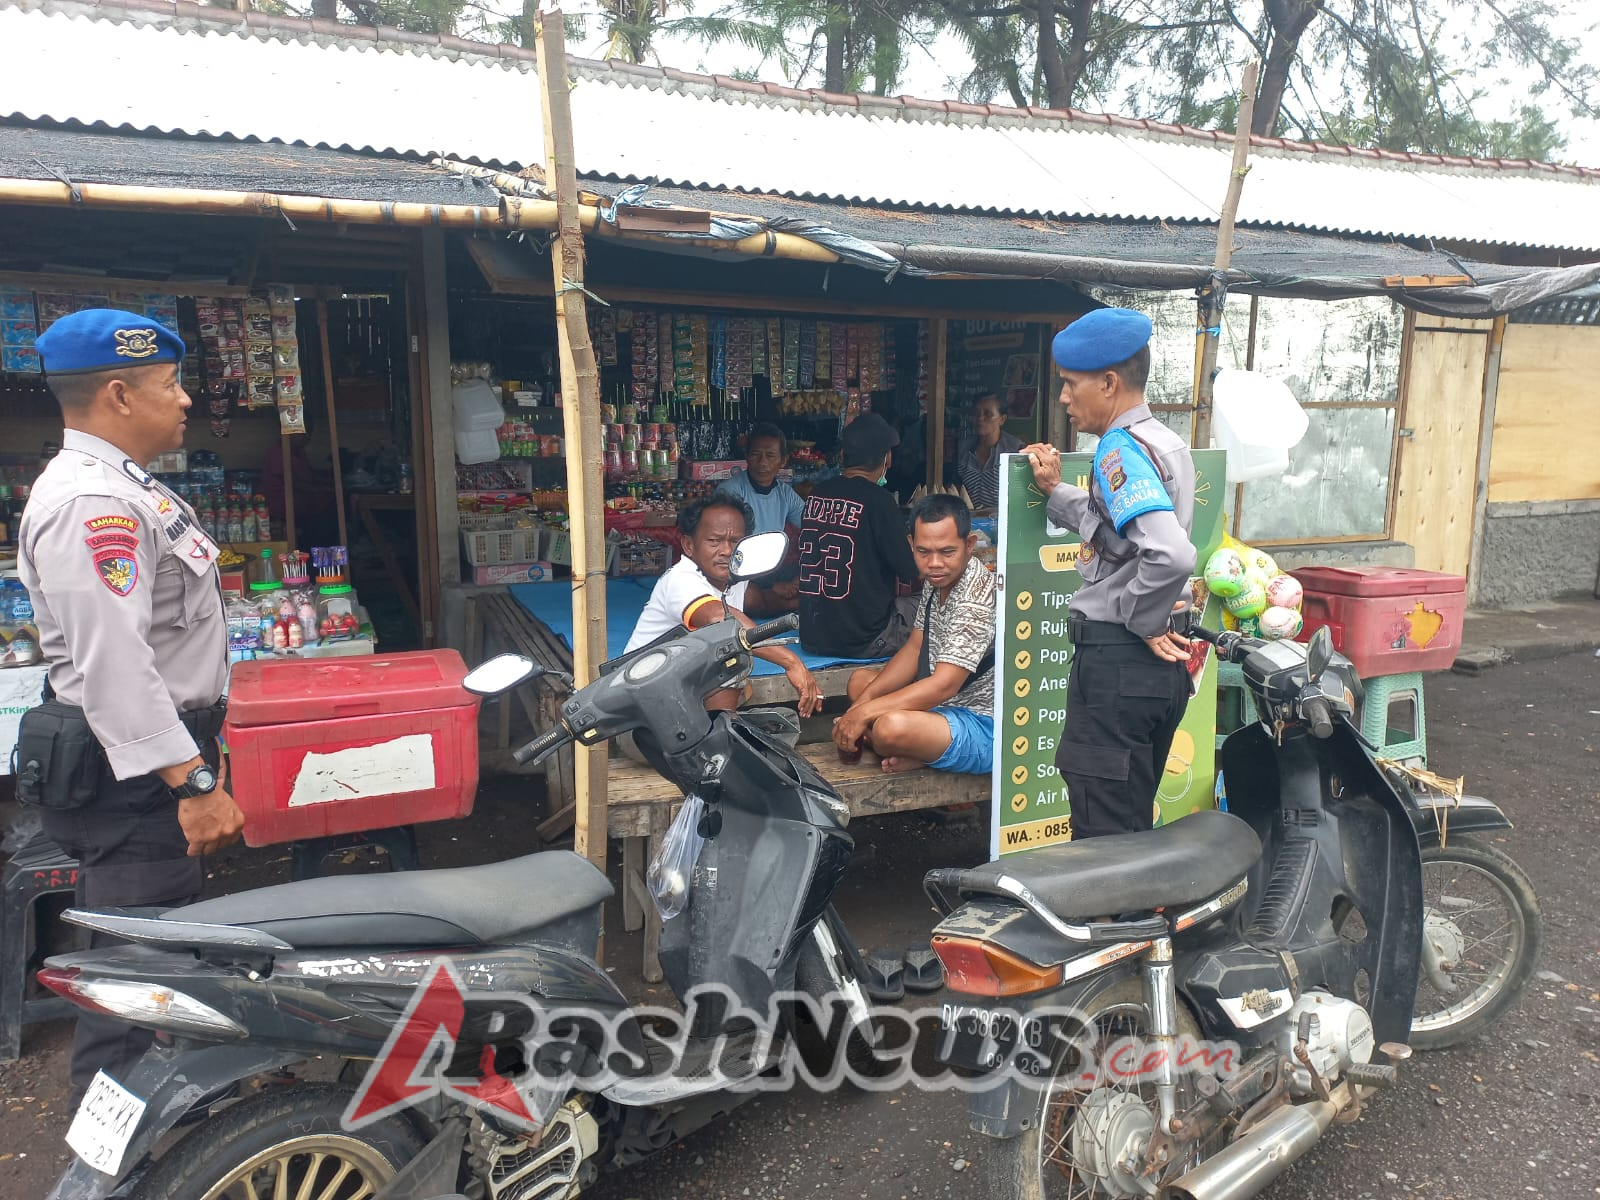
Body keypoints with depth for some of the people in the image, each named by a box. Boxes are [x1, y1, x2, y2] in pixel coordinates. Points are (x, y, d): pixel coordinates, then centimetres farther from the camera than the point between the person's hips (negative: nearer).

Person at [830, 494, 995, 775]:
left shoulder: (976, 598, -25)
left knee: (890, 727, -35)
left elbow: (943, 685, -28)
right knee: (860, 681, 17)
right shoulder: (936, 580, 4)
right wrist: (865, 698, -1)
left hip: (983, 727, -10)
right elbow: (915, 648, 11)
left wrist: (864, 712, -24)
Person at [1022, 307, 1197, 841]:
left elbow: (1171, 554, -33)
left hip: (1116, 658, -10)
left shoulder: (1122, 450, -18)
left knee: (1101, 833, -2)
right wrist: (1054, 490, 15)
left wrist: (1141, 621, -17)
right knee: (1134, 825, 21)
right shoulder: (1164, 442, 13)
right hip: (1157, 662, 10)